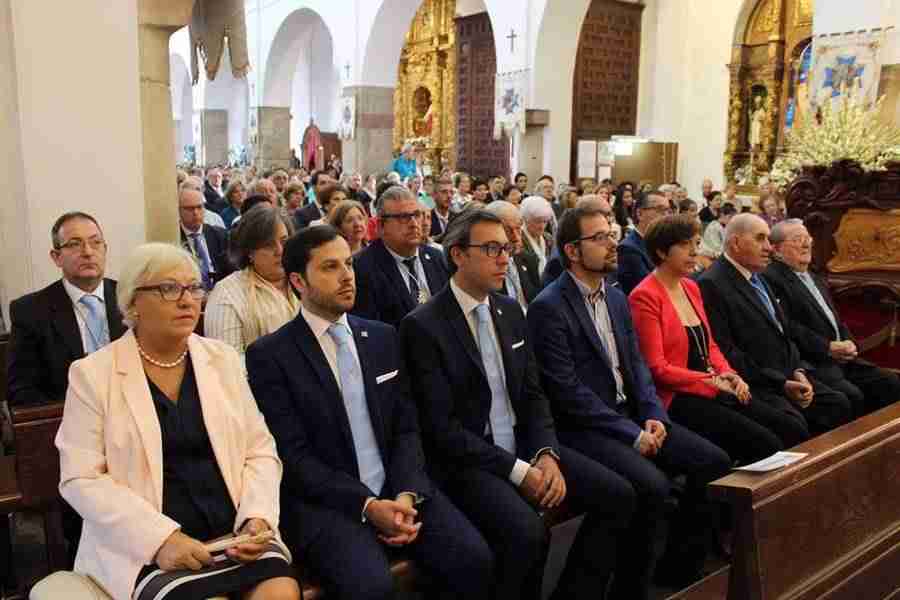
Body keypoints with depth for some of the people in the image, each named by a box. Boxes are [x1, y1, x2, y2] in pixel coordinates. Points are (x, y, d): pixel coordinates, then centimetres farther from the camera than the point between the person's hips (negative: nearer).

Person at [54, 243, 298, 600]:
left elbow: (260, 451, 8)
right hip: (146, 547, -3)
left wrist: (257, 518, -9)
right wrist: (160, 538, -16)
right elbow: (81, 479, -6)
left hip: (234, 532, 3)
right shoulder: (92, 373, 0)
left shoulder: (223, 359, 9)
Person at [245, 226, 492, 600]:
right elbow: (294, 456, -9)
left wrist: (406, 493, -11)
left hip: (397, 488, 4)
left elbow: (407, 428, 7)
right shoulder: (269, 356, -4)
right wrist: (367, 505, -18)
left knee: (474, 558, -16)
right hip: (325, 500, -4)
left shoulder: (383, 337, 10)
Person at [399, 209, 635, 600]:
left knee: (617, 495, -5)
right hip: (467, 458, -7)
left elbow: (533, 394, 11)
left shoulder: (511, 310, 9)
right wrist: (516, 470, -19)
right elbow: (441, 426, -16)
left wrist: (546, 453, -8)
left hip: (523, 445, 7)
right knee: (526, 531, -31)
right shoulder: (423, 326, -13)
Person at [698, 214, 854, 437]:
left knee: (839, 405, -3)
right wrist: (781, 384, -15)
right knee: (794, 424, -27)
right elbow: (725, 352, -18)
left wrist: (798, 371, 3)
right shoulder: (711, 284, -14)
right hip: (755, 384, -9)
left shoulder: (757, 278, 18)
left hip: (787, 376, 9)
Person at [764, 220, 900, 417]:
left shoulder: (814, 280, 25)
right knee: (851, 396, -28)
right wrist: (827, 347, -16)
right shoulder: (771, 278, -8)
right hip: (811, 364, -9)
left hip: (841, 358, 9)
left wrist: (848, 343, 5)